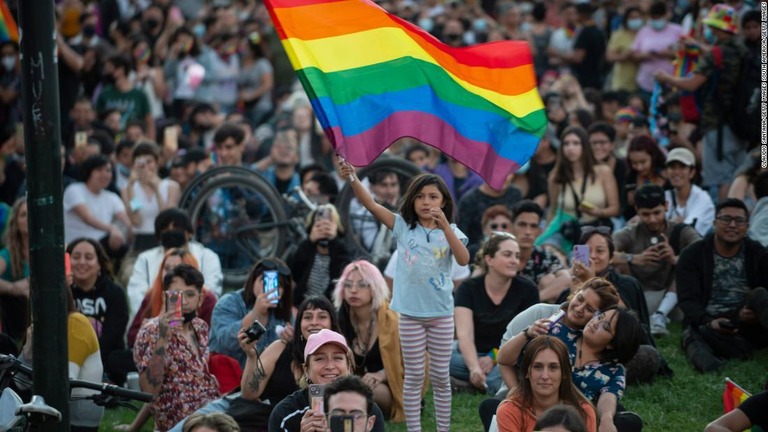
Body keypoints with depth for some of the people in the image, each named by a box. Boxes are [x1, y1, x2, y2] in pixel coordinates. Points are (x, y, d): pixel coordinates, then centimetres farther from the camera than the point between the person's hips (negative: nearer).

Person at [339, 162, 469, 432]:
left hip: (441, 314, 1)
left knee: (441, 377, 9)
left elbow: (464, 260, -18)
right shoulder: (403, 226, -1)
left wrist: (445, 226, -25)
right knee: (414, 377, 7)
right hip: (410, 314, -1)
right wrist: (352, 179, -29)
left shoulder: (450, 231, 0)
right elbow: (371, 205, -12)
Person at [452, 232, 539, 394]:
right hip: (473, 353, 2)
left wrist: (494, 357, -17)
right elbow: (464, 334, -18)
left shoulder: (527, 289, -3)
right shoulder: (469, 288, -5)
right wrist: (475, 368, -36)